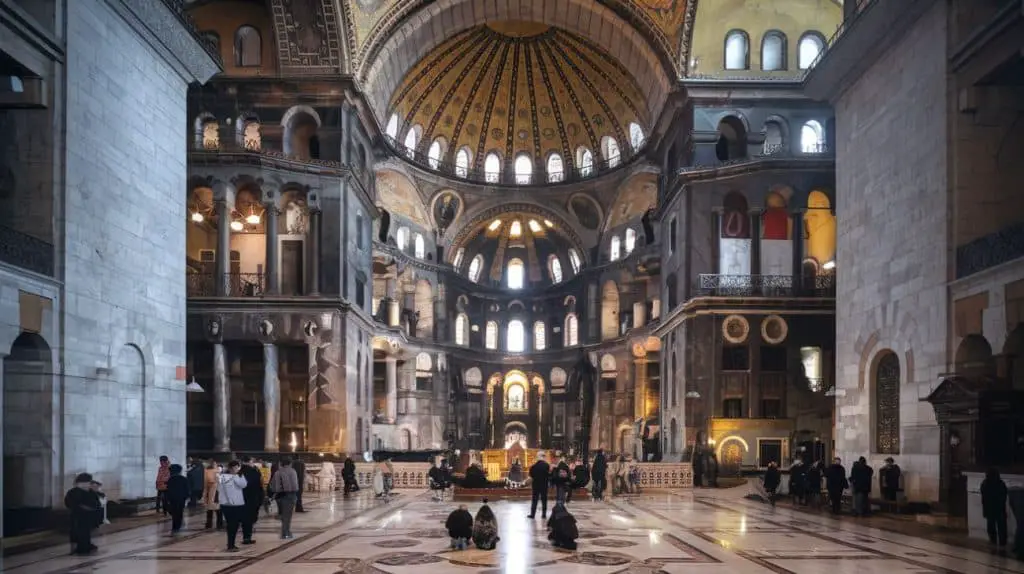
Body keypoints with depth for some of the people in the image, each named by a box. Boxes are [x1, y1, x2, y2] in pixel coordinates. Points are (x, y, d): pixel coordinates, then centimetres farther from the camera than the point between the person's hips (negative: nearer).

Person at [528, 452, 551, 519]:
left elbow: (531, 476, -4)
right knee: (544, 499, 8)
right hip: (544, 485, 0)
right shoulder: (547, 465, -11)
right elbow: (549, 475, -7)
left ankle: (532, 514, 5)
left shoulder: (534, 466, -11)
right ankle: (544, 514, 8)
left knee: (534, 499, 7)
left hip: (536, 484, 0)